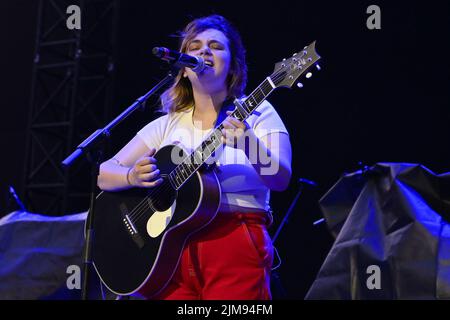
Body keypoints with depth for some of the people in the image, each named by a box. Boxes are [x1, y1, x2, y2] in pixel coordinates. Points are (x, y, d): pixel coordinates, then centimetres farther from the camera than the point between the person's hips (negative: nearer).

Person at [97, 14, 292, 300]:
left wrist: (250, 144, -31)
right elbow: (104, 173, 9)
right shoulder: (167, 125, 12)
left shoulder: (257, 113, 2)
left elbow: (281, 179, -12)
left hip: (235, 245, -3)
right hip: (170, 247, 3)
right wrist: (133, 177, -13)